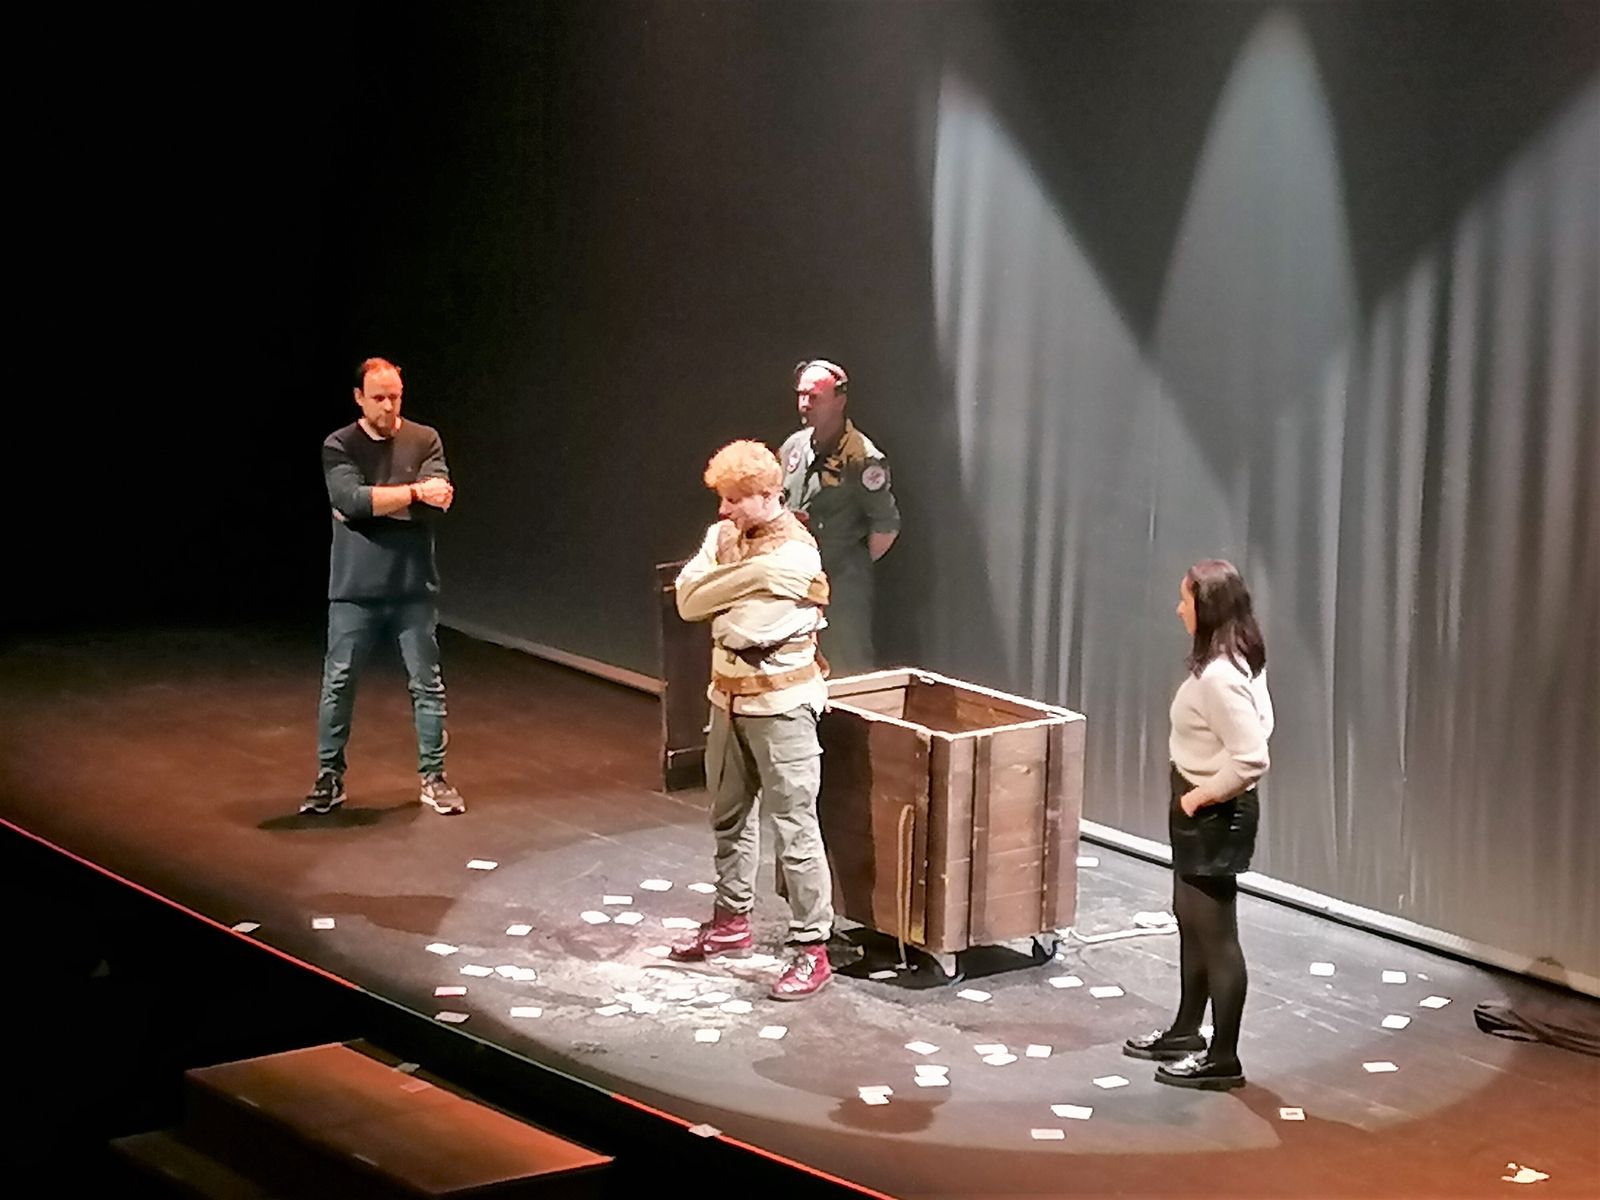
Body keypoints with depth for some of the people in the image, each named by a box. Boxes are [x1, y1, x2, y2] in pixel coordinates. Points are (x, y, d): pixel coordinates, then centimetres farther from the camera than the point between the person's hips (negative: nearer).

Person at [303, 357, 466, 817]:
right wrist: (414, 492, -18)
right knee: (337, 686, 6)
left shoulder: (424, 441, 1)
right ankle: (329, 779, 18)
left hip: (414, 588, 1)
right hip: (354, 590, -1)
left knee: (428, 685, 6)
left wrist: (372, 501, -15)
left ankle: (433, 778, 17)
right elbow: (350, 501, -19)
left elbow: (439, 499, -14)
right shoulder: (339, 447, -2)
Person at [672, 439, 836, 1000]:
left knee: (793, 826, -6)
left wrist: (716, 585, -5)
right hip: (729, 694, 8)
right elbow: (687, 601, -2)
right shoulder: (724, 535, 4)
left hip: (779, 701, -8)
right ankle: (731, 921, 35)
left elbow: (746, 623, -22)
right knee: (730, 814, 19)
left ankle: (812, 949, -3)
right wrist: (734, 578, -16)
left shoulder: (793, 555, -20)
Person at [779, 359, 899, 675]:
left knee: (849, 672, -1)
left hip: (843, 583, -7)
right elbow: (777, 503, 21)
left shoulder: (861, 458, -16)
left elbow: (886, 526, -15)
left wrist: (856, 563, -4)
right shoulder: (793, 447, 6)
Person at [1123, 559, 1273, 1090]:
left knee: (1216, 933, 0)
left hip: (1213, 815, -11)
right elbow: (1258, 725, 16)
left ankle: (1223, 1058, 10)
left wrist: (1199, 797, -18)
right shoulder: (1237, 662, 3)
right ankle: (1185, 1033, 35)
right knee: (1192, 922, 21)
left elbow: (1252, 761, -31)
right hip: (1206, 811, 11)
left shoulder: (1219, 677, -27)